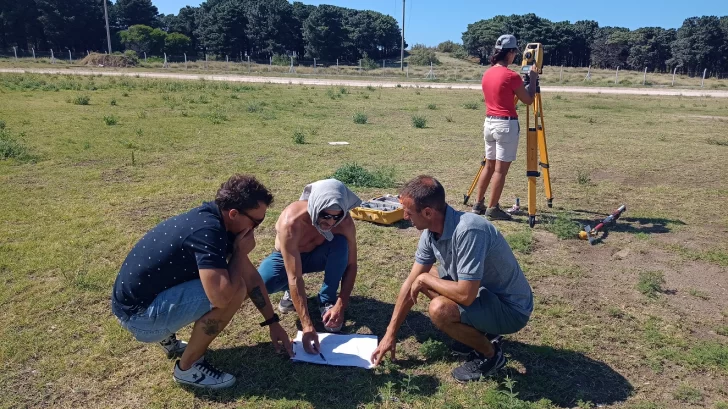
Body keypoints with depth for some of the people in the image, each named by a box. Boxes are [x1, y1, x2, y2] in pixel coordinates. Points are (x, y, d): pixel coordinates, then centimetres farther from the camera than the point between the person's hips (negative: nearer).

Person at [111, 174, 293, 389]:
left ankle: (168, 337, 17)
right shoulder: (207, 230, -27)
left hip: (141, 298, 9)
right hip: (139, 315, -9)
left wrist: (273, 322, 12)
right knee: (234, 290, -22)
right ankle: (188, 367, -4)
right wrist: (240, 251, -18)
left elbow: (250, 275, 9)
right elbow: (221, 297, -35)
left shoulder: (213, 218, 2)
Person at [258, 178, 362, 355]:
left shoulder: (345, 222, -30)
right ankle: (291, 292, 4)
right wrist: (307, 326, -45)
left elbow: (351, 265, -19)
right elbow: (295, 278, -40)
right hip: (287, 257, -2)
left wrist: (340, 305, -29)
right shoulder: (291, 222, -40)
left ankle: (327, 301, -10)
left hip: (317, 255, 2)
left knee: (341, 243, -31)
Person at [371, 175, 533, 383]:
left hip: (511, 307, -8)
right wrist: (391, 333, 4)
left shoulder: (468, 231, -33)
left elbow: (465, 295, -36)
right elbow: (411, 283, 1)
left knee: (440, 309, -29)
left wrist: (424, 280, -18)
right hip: (483, 291, 8)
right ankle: (476, 328, 17)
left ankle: (490, 354, -1)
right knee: (425, 277, 10)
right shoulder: (431, 231, -6)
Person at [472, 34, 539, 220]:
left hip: (489, 122, 8)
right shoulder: (511, 76, -14)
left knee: (489, 165, 15)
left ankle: (479, 204, 18)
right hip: (506, 124, -8)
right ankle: (492, 208, 3)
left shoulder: (487, 74, 8)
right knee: (500, 169, -1)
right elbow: (528, 100, -6)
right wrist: (533, 79, 6)